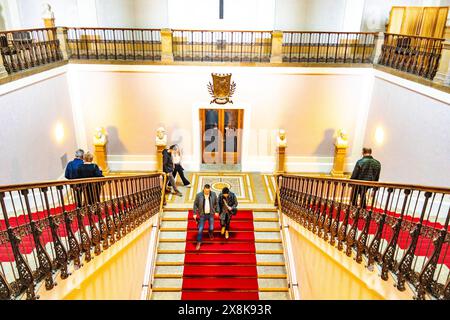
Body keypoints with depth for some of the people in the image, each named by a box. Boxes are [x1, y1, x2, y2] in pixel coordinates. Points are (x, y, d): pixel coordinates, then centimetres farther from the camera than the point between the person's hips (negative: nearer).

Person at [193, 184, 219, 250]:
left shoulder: (213, 194, -12)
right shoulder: (199, 195, -17)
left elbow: (216, 203, 2)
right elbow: (195, 204, -6)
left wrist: (217, 211, 4)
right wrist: (195, 213, -7)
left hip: (211, 214, 2)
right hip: (202, 215, -1)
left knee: (211, 228, 14)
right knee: (200, 229, 1)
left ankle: (210, 234, 49)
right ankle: (199, 242, 18)